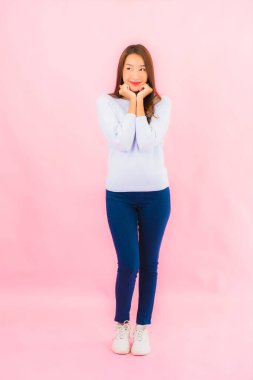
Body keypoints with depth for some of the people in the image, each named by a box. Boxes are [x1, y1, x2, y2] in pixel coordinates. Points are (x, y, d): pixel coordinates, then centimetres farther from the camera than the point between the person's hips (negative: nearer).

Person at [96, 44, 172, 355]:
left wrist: (139, 102, -10)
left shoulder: (162, 103, 1)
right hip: (119, 195, -1)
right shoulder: (106, 102, -1)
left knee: (149, 263, 9)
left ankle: (142, 326, 26)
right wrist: (131, 102, -10)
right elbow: (122, 143, -14)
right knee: (128, 264, -1)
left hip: (156, 194, 1)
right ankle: (120, 324, 24)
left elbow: (148, 142, -15)